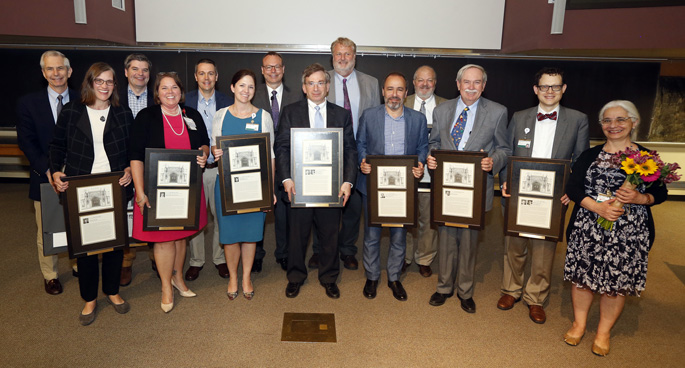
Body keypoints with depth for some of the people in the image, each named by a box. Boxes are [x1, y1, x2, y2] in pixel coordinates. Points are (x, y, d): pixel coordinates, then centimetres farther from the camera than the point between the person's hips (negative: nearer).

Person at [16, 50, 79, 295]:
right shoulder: (28, 103, 1)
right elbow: (26, 142, -4)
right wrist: (49, 171, -16)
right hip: (45, 178, 0)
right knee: (46, 232, 11)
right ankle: (50, 276, 27)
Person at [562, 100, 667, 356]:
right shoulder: (589, 156, 6)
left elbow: (660, 193, 6)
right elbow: (572, 188, -1)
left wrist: (639, 198, -16)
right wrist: (597, 207, -17)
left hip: (629, 234, -1)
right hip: (587, 229, 1)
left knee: (619, 281, 5)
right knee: (583, 275, 8)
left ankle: (604, 332, 25)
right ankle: (579, 323, 29)